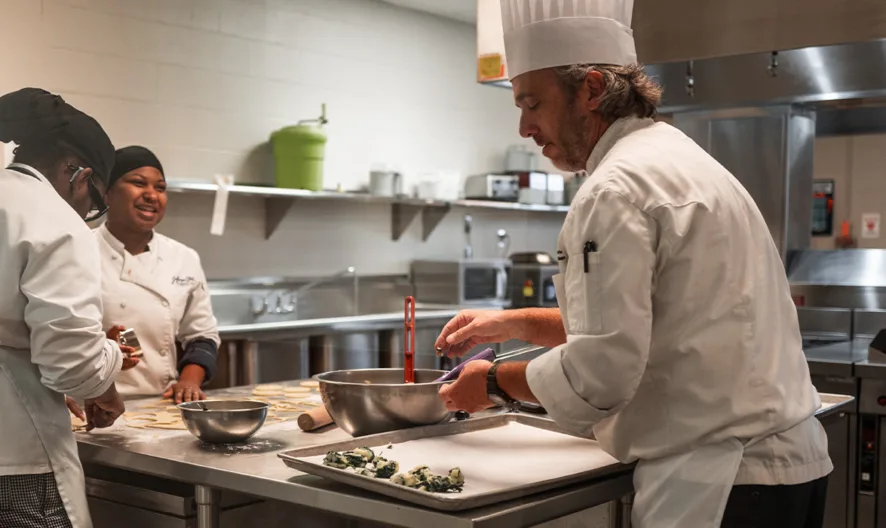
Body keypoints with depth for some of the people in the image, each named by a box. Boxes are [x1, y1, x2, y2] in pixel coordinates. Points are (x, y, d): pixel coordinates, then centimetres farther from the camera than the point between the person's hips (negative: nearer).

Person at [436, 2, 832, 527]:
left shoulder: (617, 189, -18)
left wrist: (494, 383, -5)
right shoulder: (683, 160, 14)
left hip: (719, 483, -10)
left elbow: (599, 374, -21)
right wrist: (517, 323, 19)